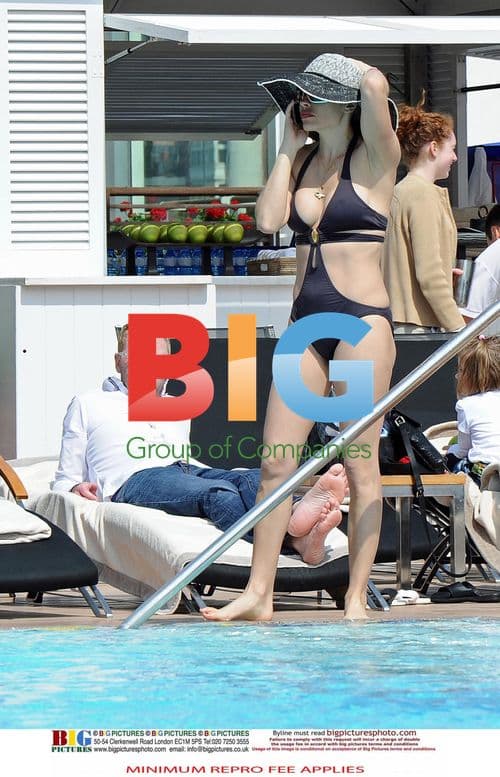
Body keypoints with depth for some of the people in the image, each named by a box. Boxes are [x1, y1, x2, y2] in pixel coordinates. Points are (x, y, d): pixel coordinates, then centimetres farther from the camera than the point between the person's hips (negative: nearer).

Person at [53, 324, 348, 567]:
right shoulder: (88, 405, 28)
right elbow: (65, 480, 25)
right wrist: (77, 489, -1)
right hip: (134, 479, -5)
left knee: (253, 480, -32)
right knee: (218, 493, -38)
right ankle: (293, 535, -68)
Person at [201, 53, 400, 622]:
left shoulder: (374, 158, -4)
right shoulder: (301, 162, 14)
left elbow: (376, 85, -22)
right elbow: (269, 219, -3)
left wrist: (360, 75, 1)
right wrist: (289, 145, 4)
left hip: (362, 319, -6)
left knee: (360, 466, -2)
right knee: (276, 463, 1)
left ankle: (356, 598, 2)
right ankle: (259, 594, 3)